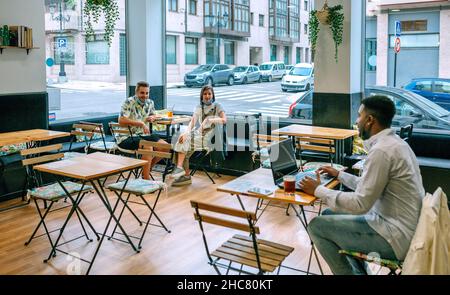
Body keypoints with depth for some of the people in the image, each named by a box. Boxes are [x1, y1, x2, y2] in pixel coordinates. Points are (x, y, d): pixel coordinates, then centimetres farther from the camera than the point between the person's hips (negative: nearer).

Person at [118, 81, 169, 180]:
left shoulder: (150, 102, 8)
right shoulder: (129, 102, -13)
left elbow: (153, 115, 29)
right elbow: (121, 120, -25)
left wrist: (152, 117, 3)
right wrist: (141, 123, -29)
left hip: (143, 135, 8)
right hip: (127, 137, -7)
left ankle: (148, 168, 13)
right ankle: (146, 178, -25)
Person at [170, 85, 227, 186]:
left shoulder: (217, 106, 7)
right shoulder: (198, 107, 21)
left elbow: (224, 120, -8)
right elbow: (192, 122, 8)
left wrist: (209, 120, -21)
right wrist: (187, 132, -12)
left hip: (208, 137, -5)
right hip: (197, 133, 5)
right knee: (183, 138, -25)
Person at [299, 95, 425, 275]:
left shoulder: (382, 150, -23)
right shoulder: (393, 142, 8)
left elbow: (360, 204, -22)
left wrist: (318, 190, -12)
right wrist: (339, 175, 24)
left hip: (397, 235, -10)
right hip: (403, 225, 10)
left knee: (317, 226, -6)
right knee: (330, 214, 17)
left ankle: (350, 272, 11)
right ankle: (359, 269, 23)